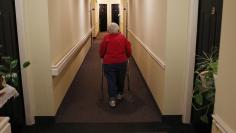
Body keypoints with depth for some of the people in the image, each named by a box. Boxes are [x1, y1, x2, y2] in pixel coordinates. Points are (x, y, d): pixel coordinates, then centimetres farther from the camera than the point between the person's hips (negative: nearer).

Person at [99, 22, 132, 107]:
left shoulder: (106, 38, -1)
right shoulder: (122, 37, 3)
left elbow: (101, 50, 2)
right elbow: (128, 49, 6)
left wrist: (103, 57, 20)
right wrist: (127, 57, 22)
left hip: (109, 62, -2)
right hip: (122, 62, 2)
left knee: (111, 80, 3)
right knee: (121, 79, 19)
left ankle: (112, 99, -2)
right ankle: (119, 94, 34)